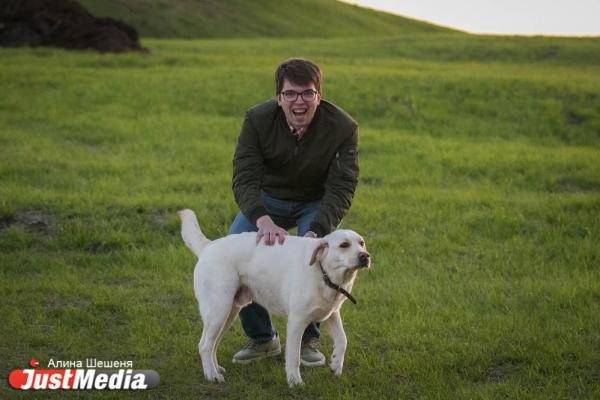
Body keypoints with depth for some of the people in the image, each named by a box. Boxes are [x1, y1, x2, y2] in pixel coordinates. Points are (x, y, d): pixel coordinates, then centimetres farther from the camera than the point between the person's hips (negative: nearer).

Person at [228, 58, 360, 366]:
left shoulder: (342, 128, -27)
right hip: (267, 199, 2)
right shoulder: (258, 120, -25)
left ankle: (307, 340, -3)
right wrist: (263, 220, -51)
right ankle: (261, 338, 4)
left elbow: (340, 190, -28)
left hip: (316, 204, -1)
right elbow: (244, 179, -31)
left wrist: (315, 232, -46)